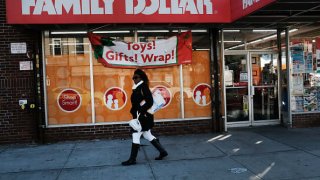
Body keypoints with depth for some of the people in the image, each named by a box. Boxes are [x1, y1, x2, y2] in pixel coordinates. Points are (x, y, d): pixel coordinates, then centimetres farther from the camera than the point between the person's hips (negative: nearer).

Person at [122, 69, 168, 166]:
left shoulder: (143, 87, -15)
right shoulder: (137, 88, 12)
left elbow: (150, 102, -22)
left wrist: (141, 112, -21)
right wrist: (134, 111, 10)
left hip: (143, 117, -10)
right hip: (139, 116, 10)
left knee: (135, 136, -3)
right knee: (147, 135, 16)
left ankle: (132, 159, 6)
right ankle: (162, 151, 24)